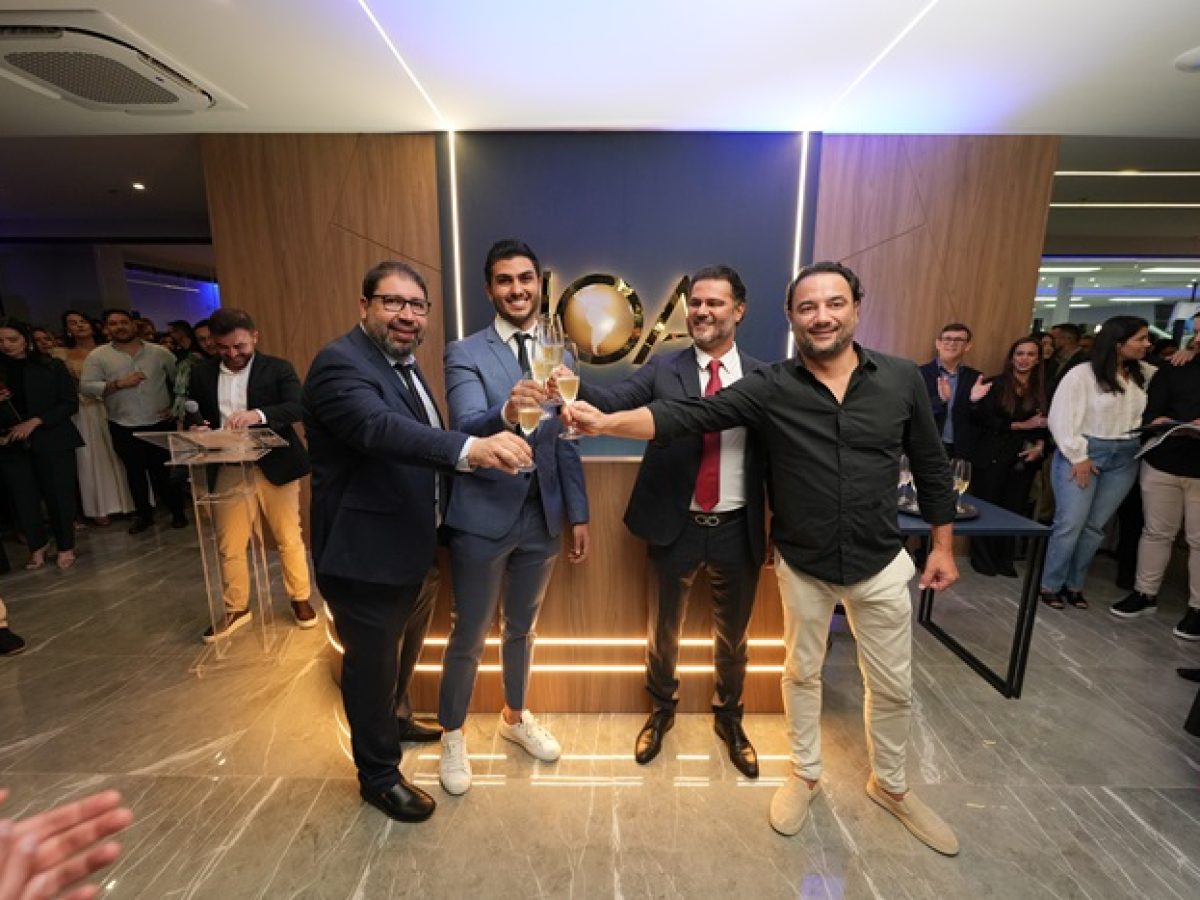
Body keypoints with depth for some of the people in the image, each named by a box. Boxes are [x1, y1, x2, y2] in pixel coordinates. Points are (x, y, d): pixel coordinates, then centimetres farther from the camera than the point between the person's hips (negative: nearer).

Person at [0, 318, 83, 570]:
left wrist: (35, 422, -12)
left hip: (52, 441, -3)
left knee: (59, 495, 1)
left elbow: (71, 403, -3)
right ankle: (37, 545, 23)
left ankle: (66, 546, 15)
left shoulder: (52, 366, 2)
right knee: (23, 498, 5)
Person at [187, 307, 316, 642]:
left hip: (275, 466, -3)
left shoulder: (278, 368, -3)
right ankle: (236, 609, 28)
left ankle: (300, 599, 25)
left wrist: (258, 414, -34)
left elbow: (298, 407, -17)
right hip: (229, 470, 3)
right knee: (229, 545, 10)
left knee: (289, 538, 8)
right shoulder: (202, 374, 8)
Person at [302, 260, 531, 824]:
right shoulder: (341, 363, -21)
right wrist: (470, 449, -52)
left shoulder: (402, 362, 10)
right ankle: (379, 776, 34)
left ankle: (393, 721, 54)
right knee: (372, 663, 10)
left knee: (404, 647, 28)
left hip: (408, 545, 9)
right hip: (364, 552, -9)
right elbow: (380, 428, -40)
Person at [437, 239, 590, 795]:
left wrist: (578, 514, 7)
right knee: (469, 636, 13)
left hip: (542, 517, 4)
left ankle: (515, 717, 46)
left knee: (522, 628, 22)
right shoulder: (465, 353, -7)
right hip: (482, 518, -4)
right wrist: (506, 413, -45)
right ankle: (452, 734, 38)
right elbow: (467, 428, -23)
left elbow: (566, 442, 7)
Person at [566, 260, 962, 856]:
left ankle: (889, 785, 48)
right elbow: (687, 416, -22)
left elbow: (931, 466, 3)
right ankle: (805, 775, 46)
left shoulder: (902, 380, -7)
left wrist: (942, 546, 6)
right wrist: (608, 421, -35)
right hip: (803, 565, -1)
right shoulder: (770, 388, -13)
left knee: (892, 686, 19)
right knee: (802, 674, 19)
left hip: (881, 564, 2)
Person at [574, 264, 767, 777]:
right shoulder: (663, 369, -3)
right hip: (677, 526, 0)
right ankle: (662, 709, 47)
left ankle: (728, 718, 48)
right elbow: (616, 401, -18)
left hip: (738, 528, 1)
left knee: (732, 634, 20)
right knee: (663, 630, 18)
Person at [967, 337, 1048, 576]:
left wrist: (1040, 446, -5)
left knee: (1014, 509, 4)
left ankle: (1004, 560, 17)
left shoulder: (1043, 390, 9)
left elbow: (1045, 425, 12)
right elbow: (982, 418, -10)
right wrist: (1020, 425, -12)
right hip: (991, 457, -3)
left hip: (1023, 460, 4)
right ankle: (982, 559, 14)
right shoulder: (996, 384, -3)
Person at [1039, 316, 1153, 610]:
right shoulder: (1082, 374, -10)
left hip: (1124, 457, 5)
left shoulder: (1143, 373, 8)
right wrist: (1078, 456, -12)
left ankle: (1074, 585, 20)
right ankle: (1050, 585, 8)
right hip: (1082, 452, -5)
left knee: (1095, 526, 8)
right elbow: (1060, 418, -12)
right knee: (1070, 524, -5)